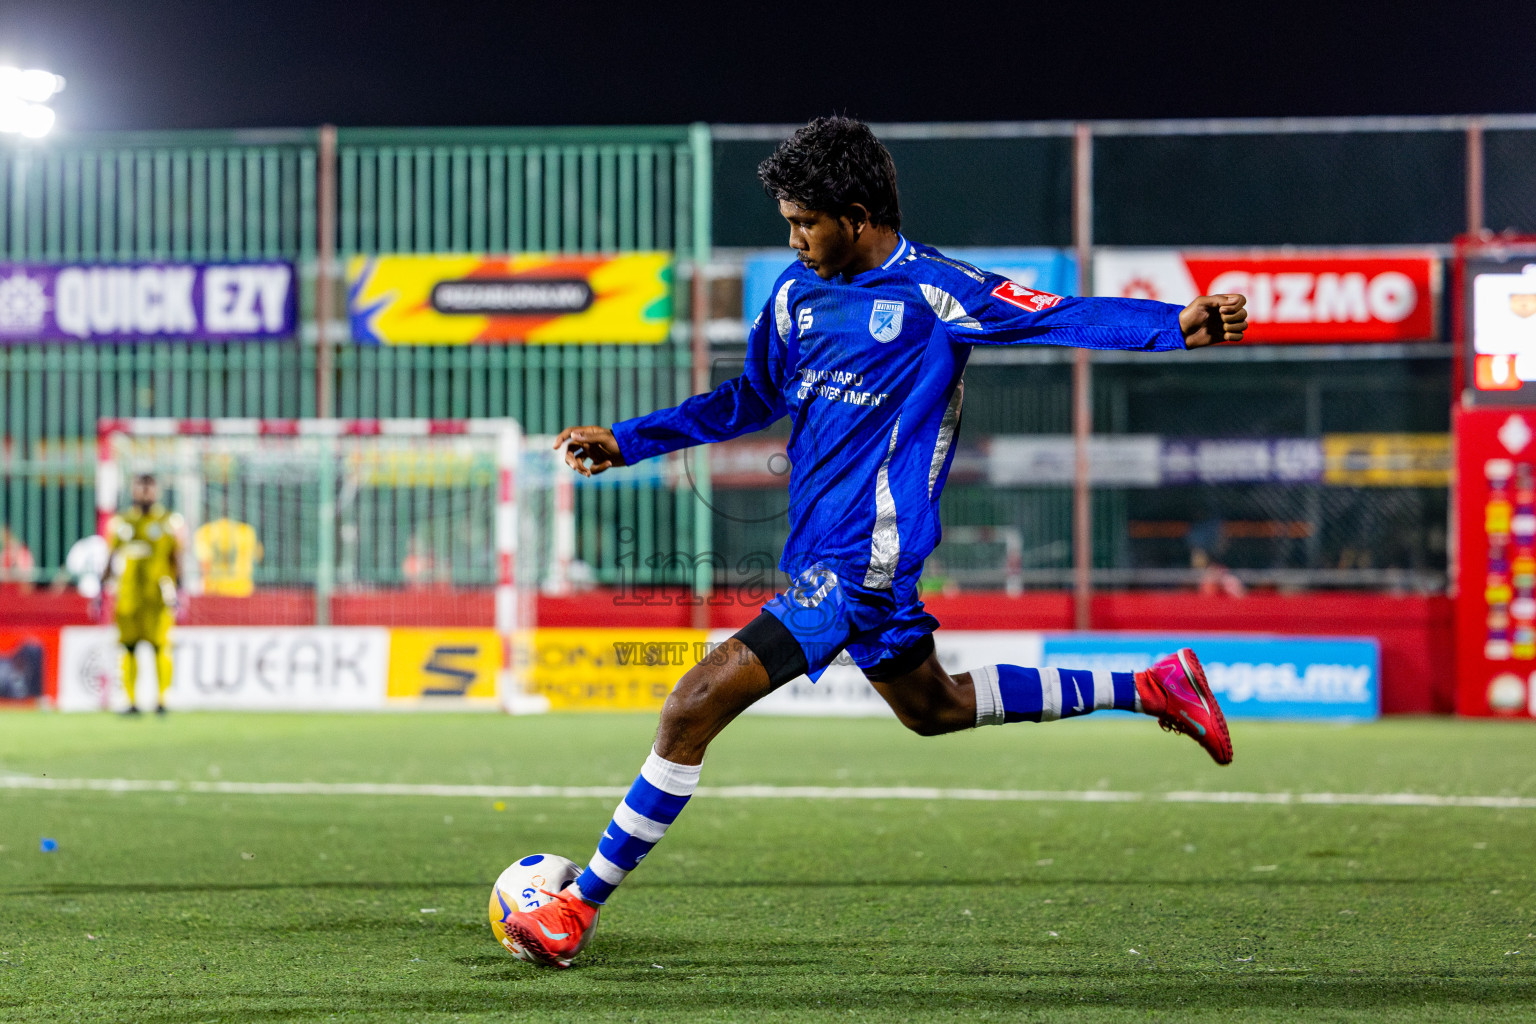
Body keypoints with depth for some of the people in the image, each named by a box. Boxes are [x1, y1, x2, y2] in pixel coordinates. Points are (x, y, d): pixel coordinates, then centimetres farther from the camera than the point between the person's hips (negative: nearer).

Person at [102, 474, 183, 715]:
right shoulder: (121, 522, 12)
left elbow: (177, 559, 2)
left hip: (158, 595, -3)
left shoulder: (169, 522, 3)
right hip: (128, 594, 3)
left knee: (160, 647, -7)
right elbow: (112, 559, 17)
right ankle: (132, 701, 6)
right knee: (128, 647, 1)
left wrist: (178, 588, -8)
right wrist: (103, 587, 12)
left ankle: (161, 700, 0)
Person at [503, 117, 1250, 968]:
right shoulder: (799, 291, 9)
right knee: (931, 707, 25)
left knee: (693, 708, -14)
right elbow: (752, 399, 23)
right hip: (821, 551, 9)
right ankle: (1150, 687, 34)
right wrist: (627, 442, 19)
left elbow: (1064, 319, -14)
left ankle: (580, 906, -5)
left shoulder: (934, 290, -12)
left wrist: (1179, 326, -29)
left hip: (863, 562, -9)